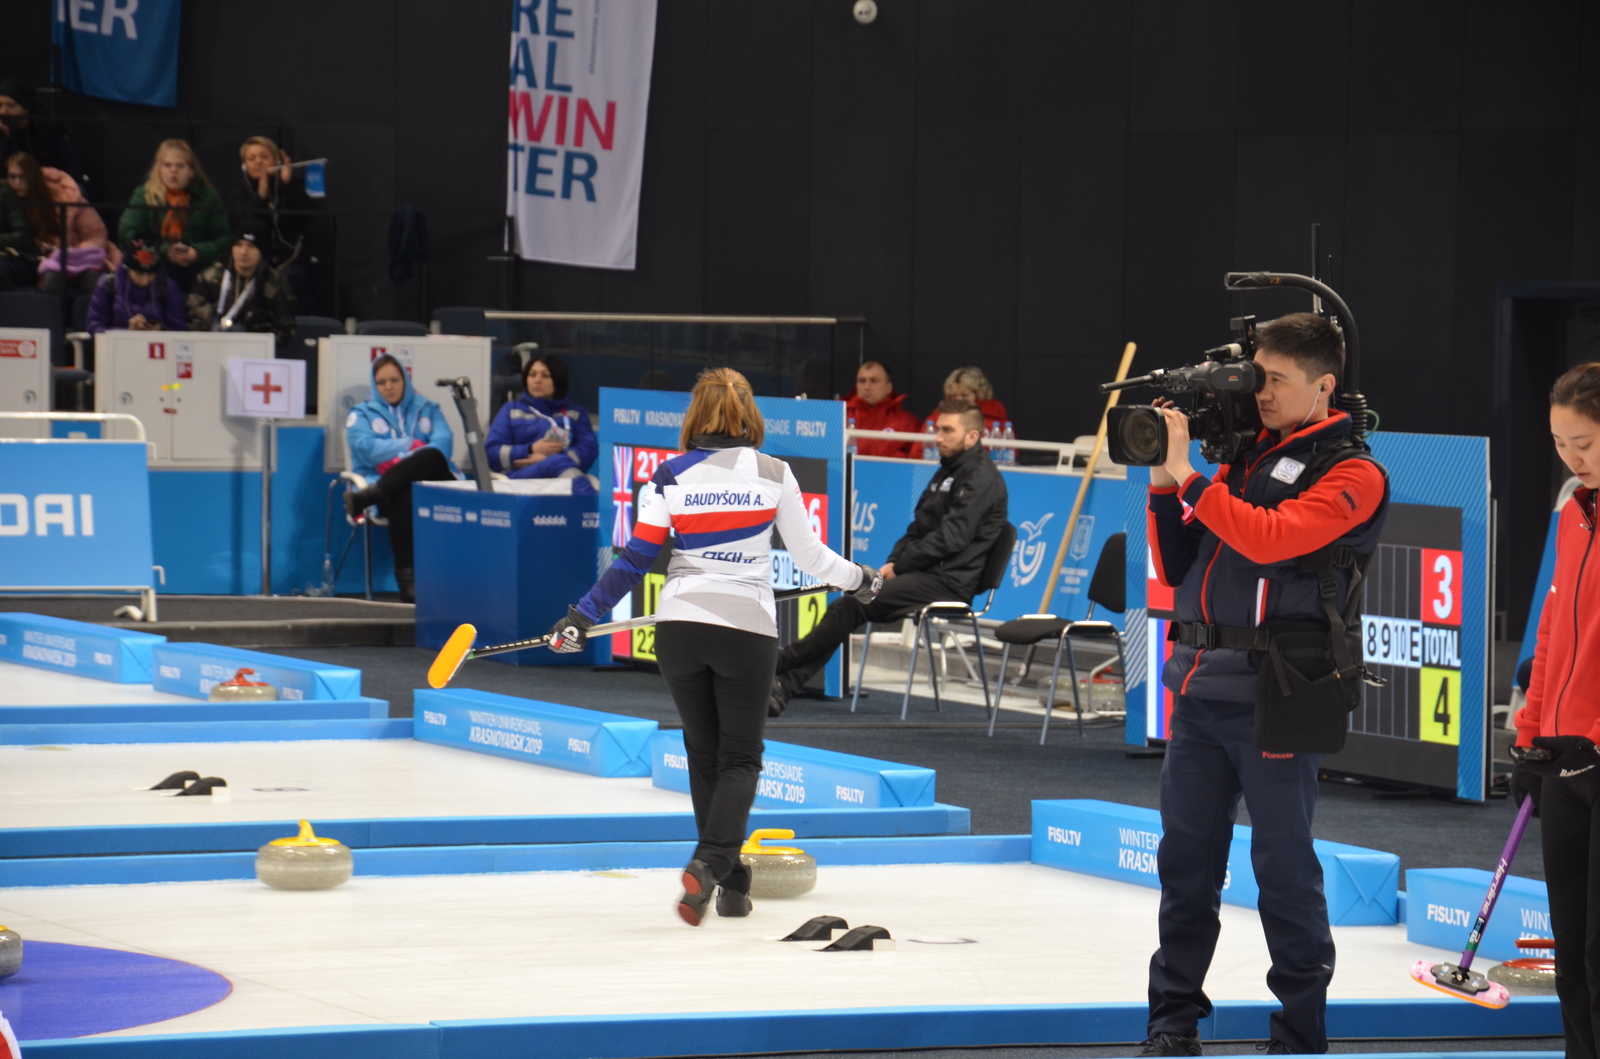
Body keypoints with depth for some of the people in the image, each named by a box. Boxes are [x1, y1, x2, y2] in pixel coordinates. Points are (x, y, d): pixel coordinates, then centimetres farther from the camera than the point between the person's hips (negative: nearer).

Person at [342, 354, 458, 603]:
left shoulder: (427, 409, 24)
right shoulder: (362, 414, 20)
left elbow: (443, 442, 3)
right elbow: (365, 447, -2)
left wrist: (403, 459, -15)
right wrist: (413, 446, -2)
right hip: (388, 486, -2)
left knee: (432, 458, -36)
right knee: (403, 497, -41)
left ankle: (364, 499, -41)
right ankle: (406, 581, -46)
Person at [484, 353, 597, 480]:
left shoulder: (576, 414, 27)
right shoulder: (511, 410, 27)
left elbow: (588, 450, 7)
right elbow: (492, 453, 13)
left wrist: (546, 459, -8)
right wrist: (531, 450, -2)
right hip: (522, 476, -2)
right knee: (559, 462, -39)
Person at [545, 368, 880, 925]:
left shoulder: (671, 476, 0)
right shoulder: (773, 473, -1)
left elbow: (636, 559, -1)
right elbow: (807, 553, 5)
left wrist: (583, 615, 7)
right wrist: (858, 577, 23)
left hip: (680, 624, 1)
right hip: (748, 628, -1)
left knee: (705, 754, 15)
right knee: (740, 758, 5)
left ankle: (731, 882, 16)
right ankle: (710, 863, -19)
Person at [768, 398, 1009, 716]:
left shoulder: (981, 477, -9)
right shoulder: (947, 471, 22)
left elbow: (951, 538, -17)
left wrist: (899, 567, -13)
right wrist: (892, 563, 4)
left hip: (949, 581, -9)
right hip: (926, 574, 9)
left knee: (852, 605, -21)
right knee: (844, 606, -11)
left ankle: (780, 664, -14)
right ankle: (784, 687, -21)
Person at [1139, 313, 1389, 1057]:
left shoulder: (1350, 475, -4)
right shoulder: (1243, 458, 16)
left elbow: (1269, 539, -20)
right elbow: (1177, 567, 19)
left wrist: (1186, 475, -16)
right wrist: (1163, 489, 5)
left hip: (1276, 695, -6)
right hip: (1200, 688, 6)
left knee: (1284, 869, 0)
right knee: (1185, 860, 9)